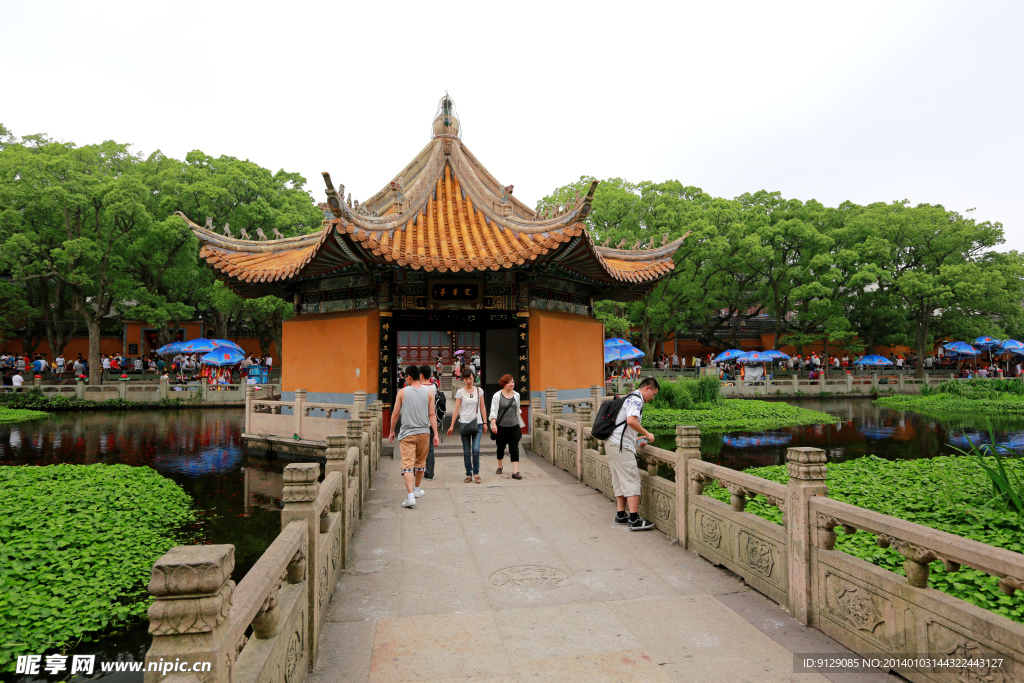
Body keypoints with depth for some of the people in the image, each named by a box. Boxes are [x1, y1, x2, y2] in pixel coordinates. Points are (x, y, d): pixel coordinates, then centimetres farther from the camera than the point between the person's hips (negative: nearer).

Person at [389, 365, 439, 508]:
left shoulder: (402, 392, -5)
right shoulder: (428, 392, 1)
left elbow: (395, 414, -1)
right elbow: (432, 415, 1)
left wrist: (392, 431, 12)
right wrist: (435, 434, 4)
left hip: (407, 434, -3)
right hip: (424, 433, 3)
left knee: (407, 464, -6)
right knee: (420, 463, 20)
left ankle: (410, 495, -19)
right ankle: (416, 490, 36)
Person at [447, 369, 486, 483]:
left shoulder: (479, 390, 7)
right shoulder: (460, 392, 1)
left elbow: (482, 407, 12)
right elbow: (456, 409, 0)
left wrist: (485, 422, 8)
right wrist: (452, 425, -4)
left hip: (477, 423, 1)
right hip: (464, 423, -1)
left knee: (476, 450, -9)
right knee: (466, 452, 3)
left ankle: (476, 473, 6)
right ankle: (468, 474, 14)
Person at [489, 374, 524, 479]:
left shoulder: (516, 395, 9)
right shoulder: (497, 396, -5)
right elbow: (493, 411, -11)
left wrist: (520, 425, 22)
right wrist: (493, 424, -23)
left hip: (514, 427, 2)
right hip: (501, 427, -2)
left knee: (514, 449, -5)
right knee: (500, 447, 13)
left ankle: (515, 472, -7)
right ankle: (500, 467, 36)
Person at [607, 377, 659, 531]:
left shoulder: (630, 398, 22)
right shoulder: (636, 400, -10)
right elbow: (631, 421, -26)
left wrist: (636, 439, 23)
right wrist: (647, 434, -14)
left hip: (612, 443, 11)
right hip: (621, 446, -10)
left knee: (620, 480, 14)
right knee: (632, 480, -9)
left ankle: (621, 515, 19)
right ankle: (634, 519, -11)